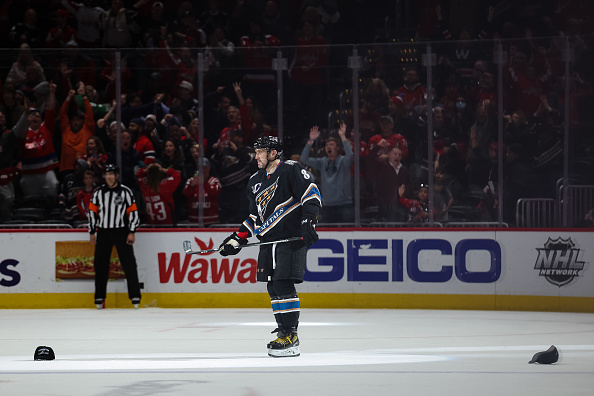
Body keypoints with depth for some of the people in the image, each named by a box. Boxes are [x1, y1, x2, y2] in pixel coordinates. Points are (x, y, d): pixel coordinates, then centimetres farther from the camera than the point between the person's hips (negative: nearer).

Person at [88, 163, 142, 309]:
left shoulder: (125, 191, -1)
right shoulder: (99, 192, 7)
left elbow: (133, 212, -1)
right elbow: (92, 211, 11)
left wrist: (132, 232, -7)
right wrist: (92, 232, 7)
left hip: (121, 231, -3)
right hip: (103, 232, 3)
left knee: (129, 263, -5)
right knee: (100, 264, 1)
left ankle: (135, 296, -1)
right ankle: (99, 297, 8)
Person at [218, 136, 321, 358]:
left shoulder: (291, 171, -6)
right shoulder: (256, 181, 18)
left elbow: (312, 194, -12)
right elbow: (255, 217, 24)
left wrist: (308, 223, -23)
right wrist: (237, 240, 15)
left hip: (292, 239, -8)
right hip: (269, 240, 8)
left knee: (284, 286, -14)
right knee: (273, 289, 7)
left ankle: (291, 339, -14)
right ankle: (284, 331, 16)